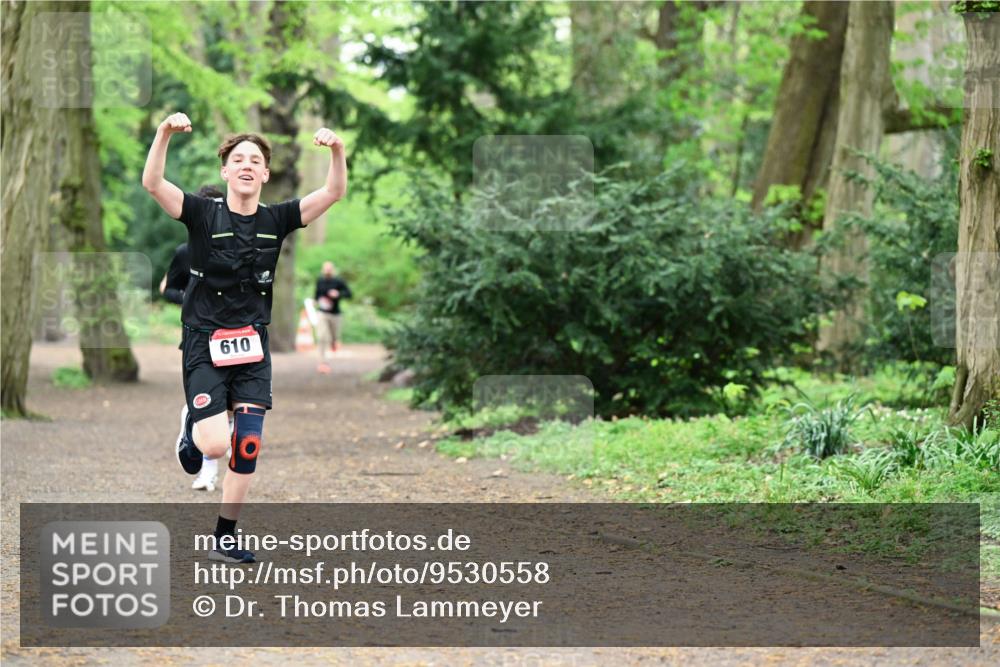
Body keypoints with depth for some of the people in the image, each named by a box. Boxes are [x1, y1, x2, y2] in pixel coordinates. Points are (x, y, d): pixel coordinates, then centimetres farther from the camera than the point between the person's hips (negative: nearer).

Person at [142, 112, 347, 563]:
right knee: (215, 445, -14)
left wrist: (336, 151, -25)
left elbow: (334, 193, -6)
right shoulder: (203, 214, -7)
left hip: (252, 344, 3)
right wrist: (164, 134, -37)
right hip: (205, 343, -3)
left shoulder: (276, 220, 2)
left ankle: (225, 539, 12)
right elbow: (152, 184, -21)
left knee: (247, 448, -2)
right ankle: (192, 424, 23)